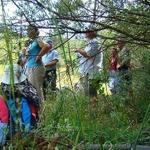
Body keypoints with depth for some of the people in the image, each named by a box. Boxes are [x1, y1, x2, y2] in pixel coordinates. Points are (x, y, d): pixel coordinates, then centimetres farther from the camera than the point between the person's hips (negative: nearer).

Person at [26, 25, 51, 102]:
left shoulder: (37, 40, -9)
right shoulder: (32, 42, 17)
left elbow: (48, 46, -28)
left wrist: (39, 56, -21)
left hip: (36, 67, -10)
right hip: (30, 67, 10)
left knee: (36, 89, -9)